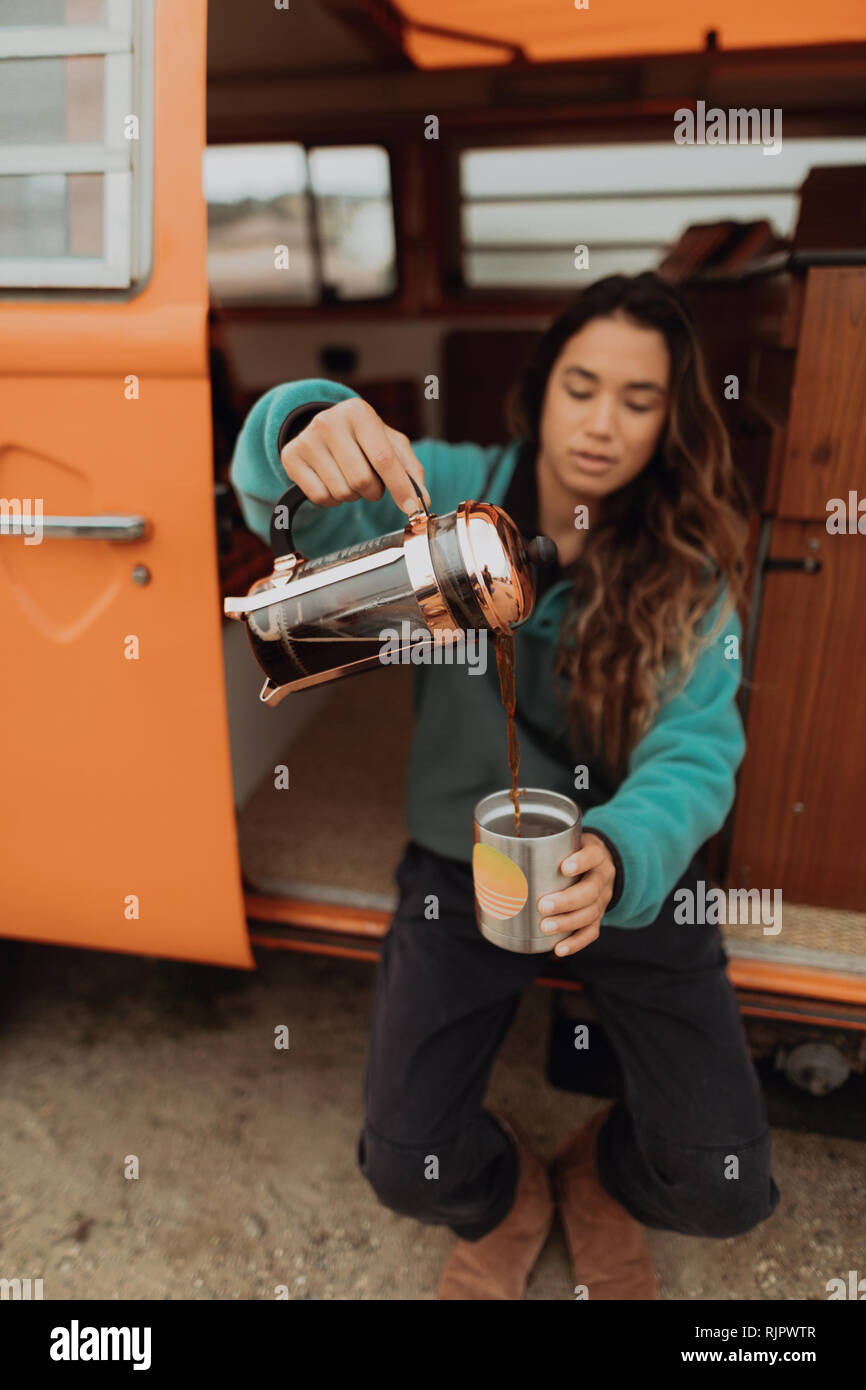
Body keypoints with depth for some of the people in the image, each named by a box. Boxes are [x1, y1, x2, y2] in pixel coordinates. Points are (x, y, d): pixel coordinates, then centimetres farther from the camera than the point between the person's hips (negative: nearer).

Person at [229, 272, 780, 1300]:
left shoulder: (691, 567, -8)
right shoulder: (456, 493, -9)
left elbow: (697, 752, -17)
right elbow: (296, 508, -25)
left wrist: (618, 854, -38)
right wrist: (311, 429, -49)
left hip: (632, 870, 1)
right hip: (462, 863, 0)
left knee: (724, 1191, -5)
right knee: (408, 1170, -8)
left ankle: (601, 1177, 32)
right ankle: (506, 1196, 30)